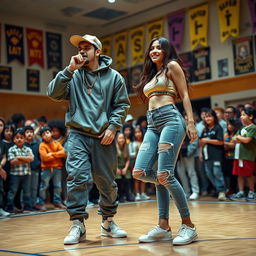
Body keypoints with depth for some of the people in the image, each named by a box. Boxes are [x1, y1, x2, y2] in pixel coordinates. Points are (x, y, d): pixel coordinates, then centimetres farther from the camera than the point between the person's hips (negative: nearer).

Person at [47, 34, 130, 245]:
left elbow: (122, 105, 5)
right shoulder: (74, 76, 10)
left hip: (104, 137, 0)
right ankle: (78, 224, -2)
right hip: (78, 135, 0)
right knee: (77, 178, -11)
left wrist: (113, 126, -8)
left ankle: (108, 222, 24)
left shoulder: (113, 76, 7)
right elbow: (54, 93, -2)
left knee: (107, 182, 7)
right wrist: (70, 70, -7)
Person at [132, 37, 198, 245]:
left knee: (164, 174, -16)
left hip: (170, 119, -8)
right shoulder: (151, 74, 27)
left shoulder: (172, 66, 7)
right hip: (152, 125, 8)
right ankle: (164, 226, 6)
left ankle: (188, 226, -4)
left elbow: (185, 95, -1)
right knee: (140, 172, -5)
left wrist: (191, 122, -12)